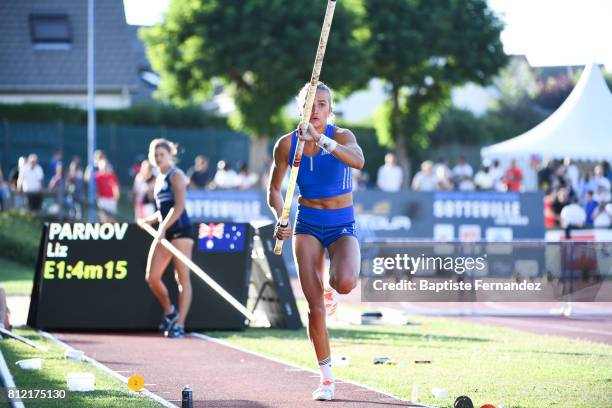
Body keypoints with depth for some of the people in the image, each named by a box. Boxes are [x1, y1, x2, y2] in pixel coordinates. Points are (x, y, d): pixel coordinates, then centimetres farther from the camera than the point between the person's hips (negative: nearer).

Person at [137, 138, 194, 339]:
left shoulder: (176, 175, -6)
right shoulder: (159, 179, 18)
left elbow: (179, 206, -16)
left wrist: (164, 227, -22)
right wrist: (147, 221, 16)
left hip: (180, 230, -8)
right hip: (164, 232, 8)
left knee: (183, 278, -6)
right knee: (152, 277, 0)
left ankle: (179, 324, -7)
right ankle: (169, 311, 21)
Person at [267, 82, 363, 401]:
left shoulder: (341, 136, -10)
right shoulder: (287, 144, -4)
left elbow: (358, 161, -34)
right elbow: (274, 189, 7)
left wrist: (320, 140, -46)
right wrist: (280, 220, -11)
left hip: (342, 226, -1)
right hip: (307, 225, 1)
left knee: (345, 283, -29)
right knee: (315, 306, -8)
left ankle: (329, 288, 11)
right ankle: (326, 376, 6)